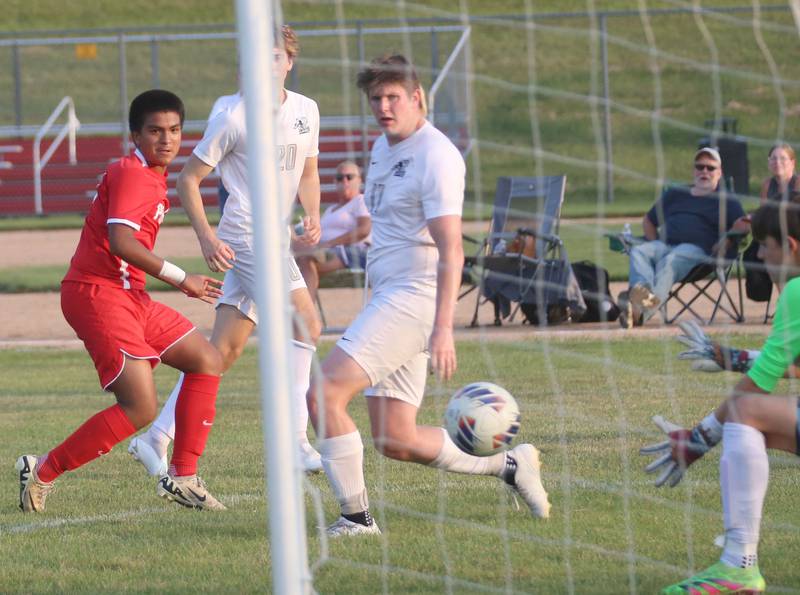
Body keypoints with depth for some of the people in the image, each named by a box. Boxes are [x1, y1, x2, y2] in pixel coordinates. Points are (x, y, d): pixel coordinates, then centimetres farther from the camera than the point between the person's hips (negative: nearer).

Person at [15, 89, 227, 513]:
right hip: (97, 293, -11)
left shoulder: (150, 177, 18)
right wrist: (179, 278, -20)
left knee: (207, 362, 12)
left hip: (129, 297, 11)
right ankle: (44, 472, -5)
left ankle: (182, 477, 13)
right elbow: (119, 241, -26)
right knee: (140, 408, -17)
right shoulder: (132, 174, -14)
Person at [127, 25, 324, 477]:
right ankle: (295, 438, -13)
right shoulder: (234, 119, -9)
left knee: (224, 350, 6)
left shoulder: (307, 111, 10)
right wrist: (206, 237, -14)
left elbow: (308, 172, 23)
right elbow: (188, 179, -4)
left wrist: (313, 215, 3)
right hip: (246, 236, -7)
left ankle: (157, 438, 10)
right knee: (306, 324, -17)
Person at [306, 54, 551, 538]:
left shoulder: (435, 156, -13)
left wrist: (444, 328, -27)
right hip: (387, 296, 10)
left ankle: (356, 517, -13)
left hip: (413, 298, -10)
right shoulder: (384, 148, 16)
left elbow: (450, 250, -20)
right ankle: (508, 465, 20)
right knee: (396, 442, 7)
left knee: (324, 395, -18)